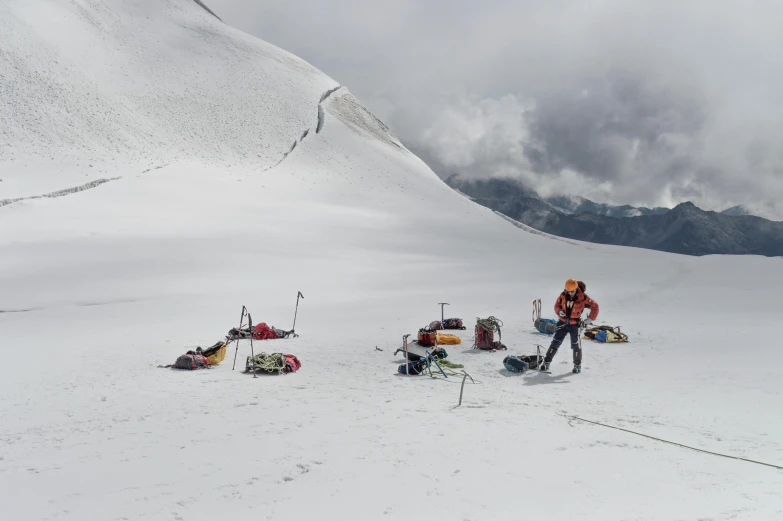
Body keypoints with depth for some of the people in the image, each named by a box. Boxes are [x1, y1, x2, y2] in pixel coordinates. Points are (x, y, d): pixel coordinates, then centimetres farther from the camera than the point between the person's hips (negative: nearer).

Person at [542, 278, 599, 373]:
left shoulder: (583, 298, -16)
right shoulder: (563, 295, -7)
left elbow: (594, 306, -9)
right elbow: (557, 305, 7)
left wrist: (590, 318, -15)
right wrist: (559, 311, -14)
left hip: (575, 324, -2)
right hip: (563, 322, 3)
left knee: (576, 345, 4)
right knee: (555, 343, 3)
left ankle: (578, 365, 20)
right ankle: (546, 362, 9)